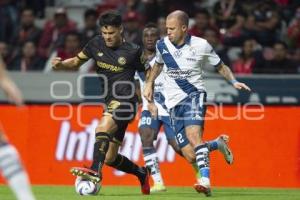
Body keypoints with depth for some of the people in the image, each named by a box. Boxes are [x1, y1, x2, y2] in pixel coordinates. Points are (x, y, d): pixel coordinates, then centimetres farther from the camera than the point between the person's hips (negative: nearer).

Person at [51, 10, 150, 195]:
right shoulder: (96, 44, 6)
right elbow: (76, 61, 16)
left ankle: (95, 171, -49)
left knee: (103, 128, -36)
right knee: (110, 158, 10)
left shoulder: (133, 51, -6)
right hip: (110, 103, 7)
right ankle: (142, 173, 34)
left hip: (125, 102, -7)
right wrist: (61, 64, -4)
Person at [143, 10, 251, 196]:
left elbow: (221, 66, 6)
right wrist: (149, 84, 18)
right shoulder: (162, 45, 2)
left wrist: (234, 81, -8)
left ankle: (205, 181, -38)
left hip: (194, 94, -4)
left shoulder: (201, 45, -7)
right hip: (174, 100, 4)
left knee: (194, 135, -28)